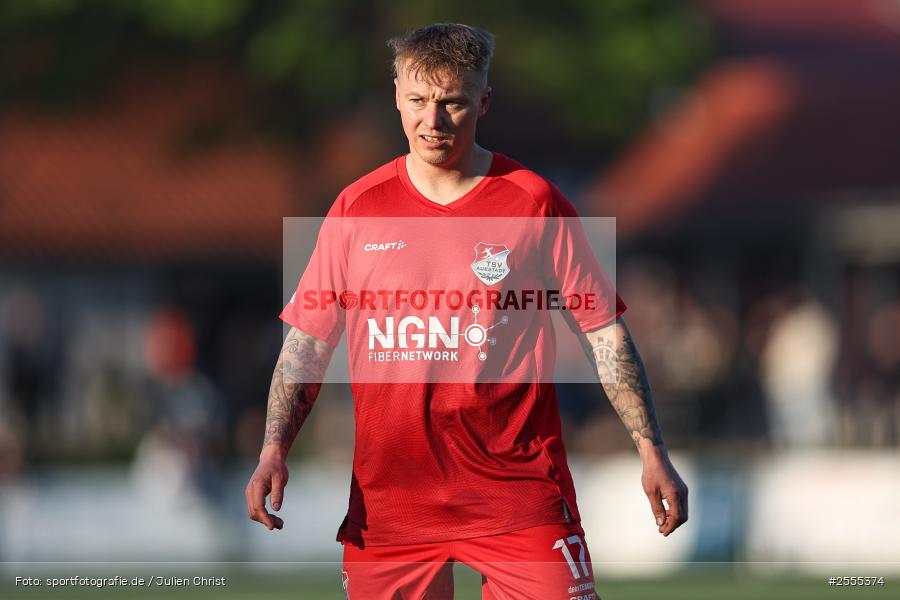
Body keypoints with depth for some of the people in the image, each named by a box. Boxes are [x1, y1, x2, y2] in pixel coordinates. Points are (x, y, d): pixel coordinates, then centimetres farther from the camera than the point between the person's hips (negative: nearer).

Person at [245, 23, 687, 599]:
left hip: (519, 496, -2)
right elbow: (307, 341, 9)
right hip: (388, 501, 2)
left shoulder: (533, 202, 0)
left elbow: (604, 333, 3)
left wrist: (653, 453, -2)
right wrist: (274, 450, -4)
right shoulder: (357, 208, 5)